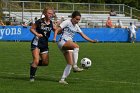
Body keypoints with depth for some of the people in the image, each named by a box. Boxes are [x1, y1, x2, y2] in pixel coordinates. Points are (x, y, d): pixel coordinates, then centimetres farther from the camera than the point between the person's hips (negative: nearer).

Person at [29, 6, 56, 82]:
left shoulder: (51, 23, 4)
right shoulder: (39, 21, -9)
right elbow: (32, 29, 1)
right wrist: (37, 34, -16)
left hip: (45, 44, 6)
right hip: (36, 43, -6)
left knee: (45, 63, 4)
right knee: (36, 61, -16)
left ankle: (33, 64, 31)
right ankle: (32, 77, -3)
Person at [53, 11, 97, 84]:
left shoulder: (76, 26, 18)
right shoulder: (67, 22, -3)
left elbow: (83, 35, 22)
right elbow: (57, 30, -7)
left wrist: (91, 41, 12)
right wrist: (54, 38, -24)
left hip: (68, 45, 8)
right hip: (62, 42, -8)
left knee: (70, 63, -3)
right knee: (76, 46, -35)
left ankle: (62, 79, 1)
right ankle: (75, 66, -38)